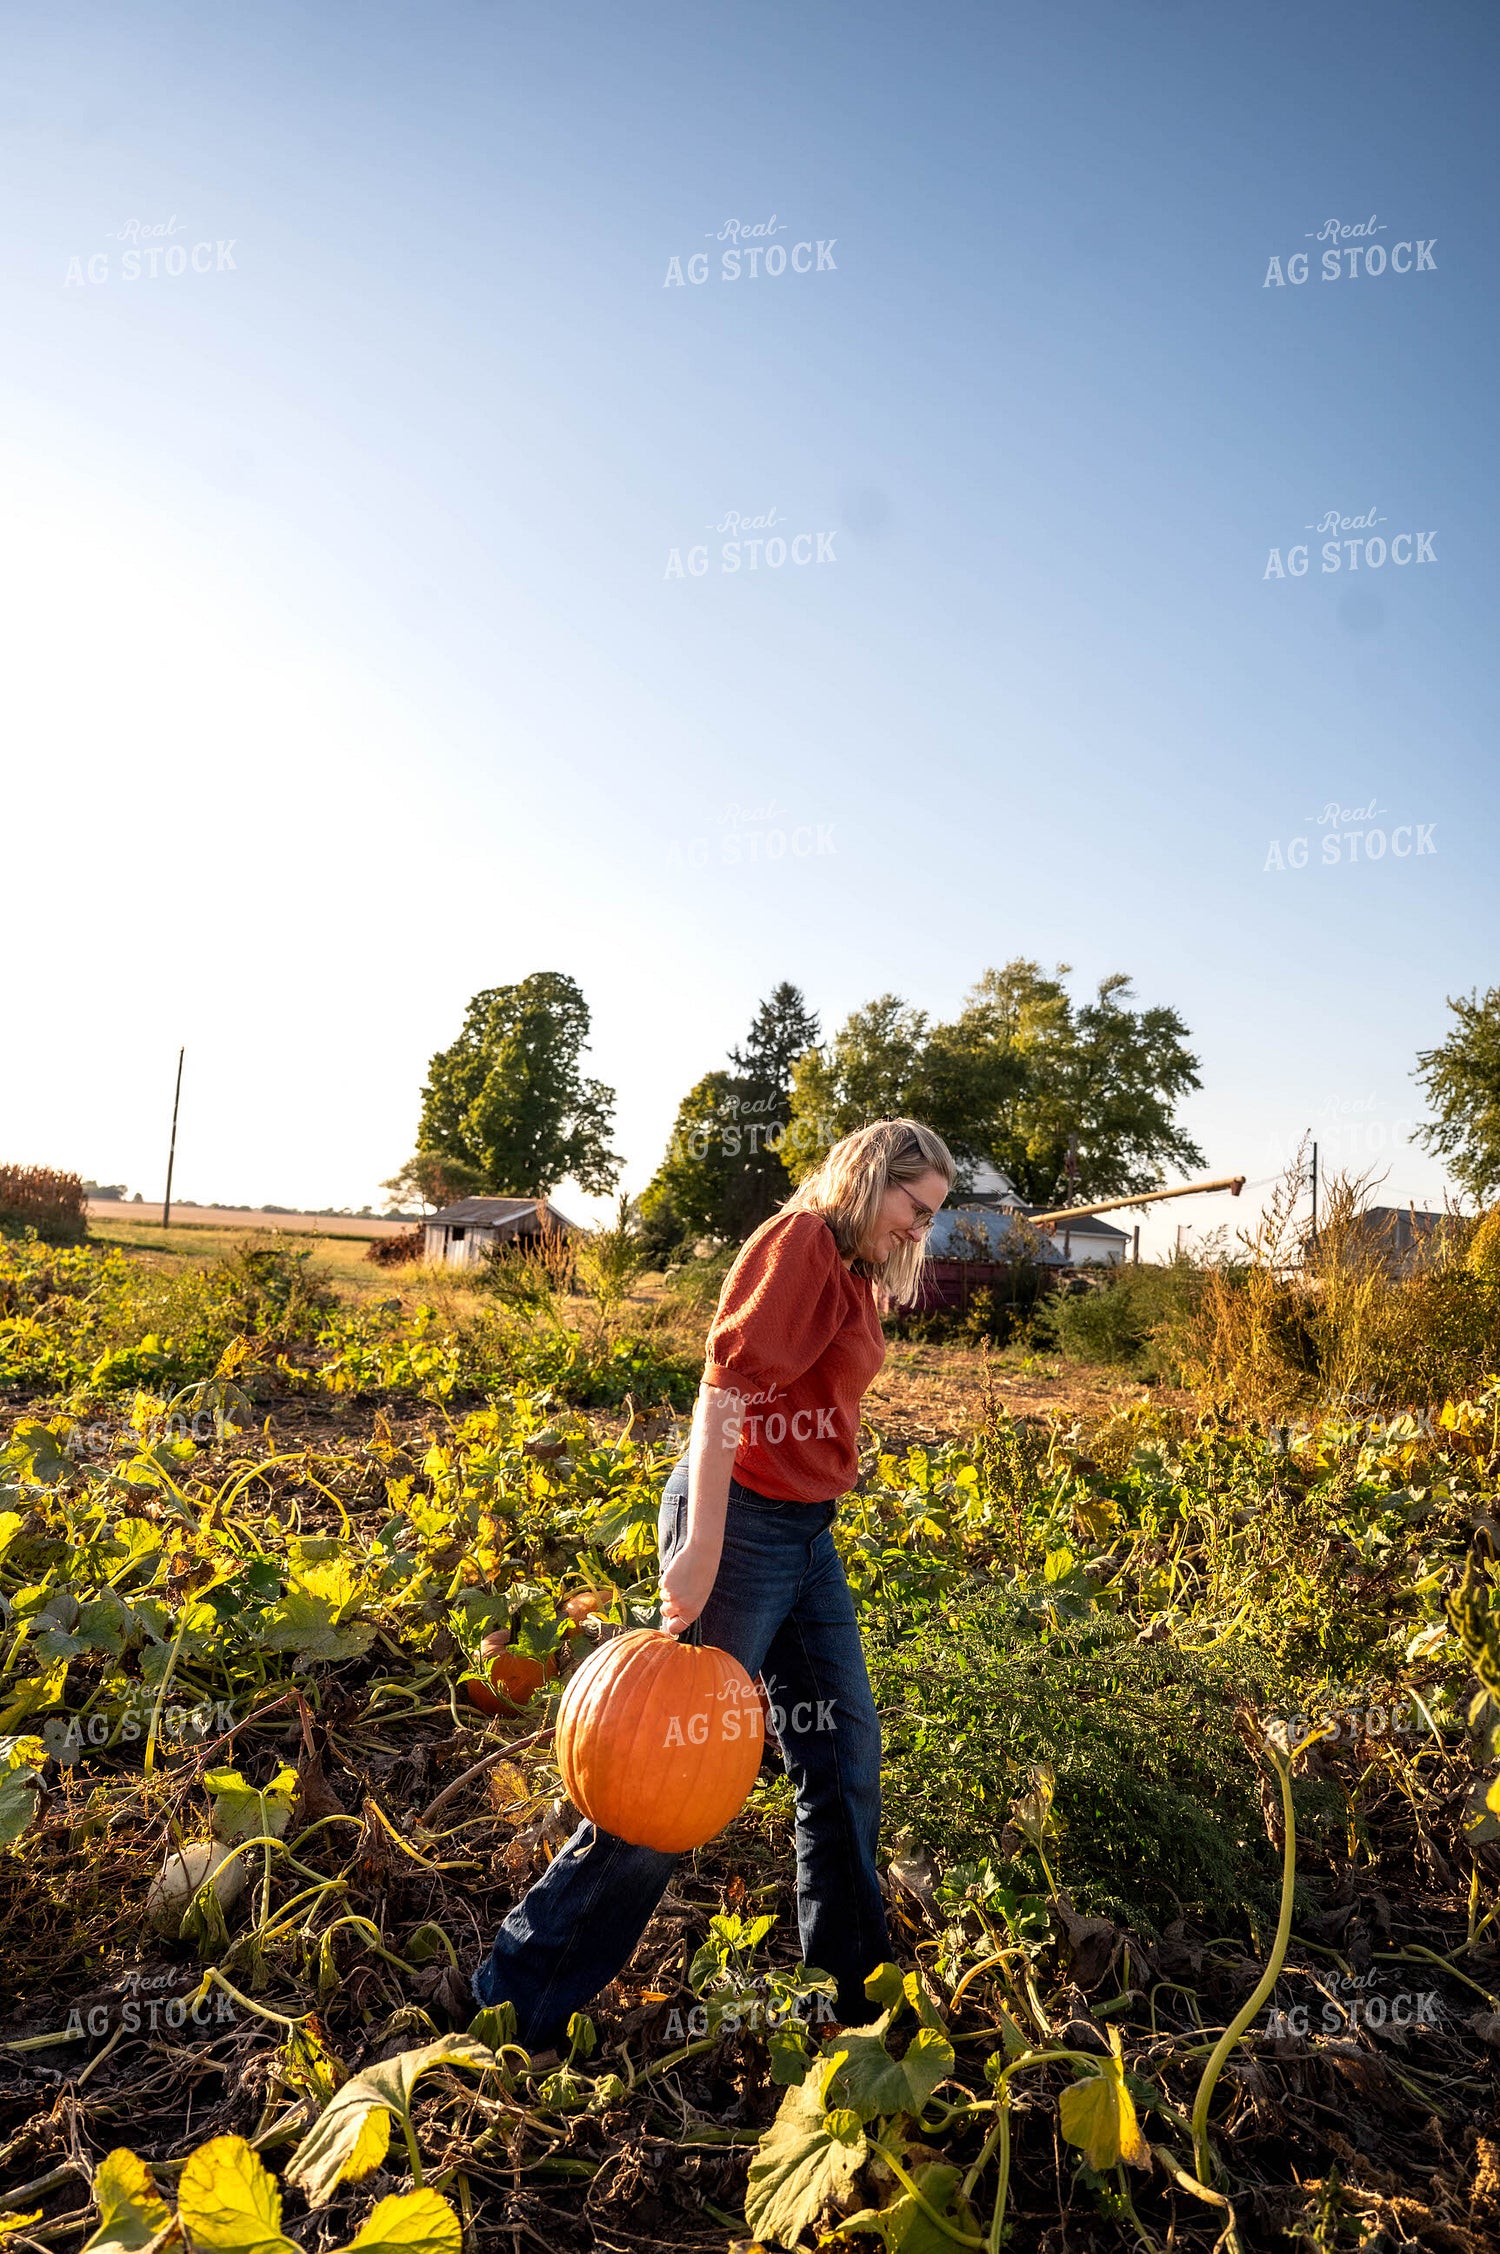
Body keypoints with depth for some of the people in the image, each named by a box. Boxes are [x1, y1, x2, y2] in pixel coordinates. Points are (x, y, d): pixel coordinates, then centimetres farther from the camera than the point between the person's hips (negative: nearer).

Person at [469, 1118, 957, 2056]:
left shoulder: (854, 1271, 13)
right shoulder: (800, 1239, -16)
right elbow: (727, 1388, -24)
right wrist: (701, 1547, -27)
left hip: (807, 1531, 9)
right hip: (742, 1519, -9)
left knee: (847, 1751, 16)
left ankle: (853, 1984, 37)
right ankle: (518, 2005, 19)